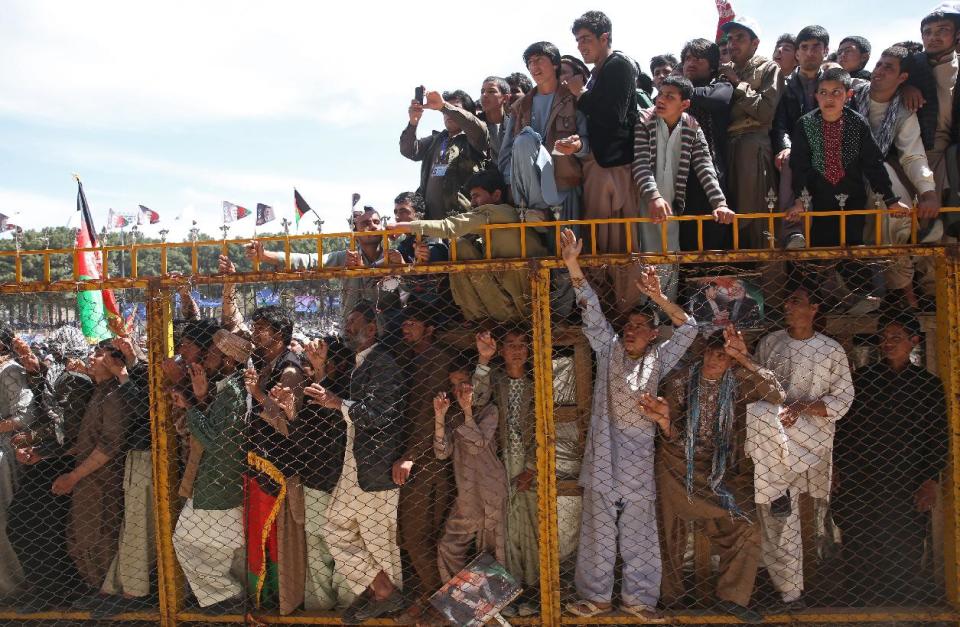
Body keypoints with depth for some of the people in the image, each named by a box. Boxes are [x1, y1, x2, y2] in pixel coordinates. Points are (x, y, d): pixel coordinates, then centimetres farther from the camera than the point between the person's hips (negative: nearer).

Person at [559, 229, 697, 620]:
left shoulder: (658, 360, 8)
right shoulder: (608, 350, 8)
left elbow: (688, 328, 1)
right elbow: (591, 311, -1)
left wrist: (657, 297, -10)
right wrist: (572, 265, -9)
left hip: (638, 459, 0)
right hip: (603, 456, 0)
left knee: (638, 534, 8)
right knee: (598, 531, 6)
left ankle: (638, 599, 21)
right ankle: (596, 597, 18)